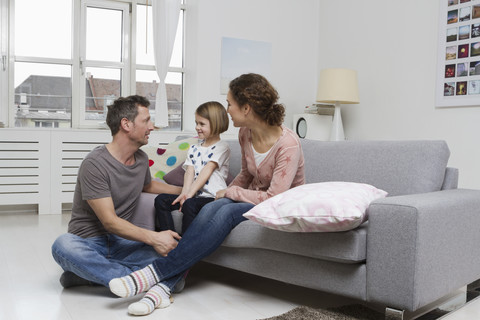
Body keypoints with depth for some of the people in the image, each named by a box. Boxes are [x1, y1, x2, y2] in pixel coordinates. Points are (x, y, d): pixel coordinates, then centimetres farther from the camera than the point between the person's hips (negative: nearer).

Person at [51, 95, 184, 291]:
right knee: (63, 245, -38)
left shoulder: (141, 159, 9)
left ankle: (85, 273, -22)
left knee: (174, 246, -23)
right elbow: (110, 221, -20)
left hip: (122, 242, 5)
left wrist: (184, 191, 23)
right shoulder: (95, 164, -14)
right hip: (89, 242, -5)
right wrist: (153, 237, -31)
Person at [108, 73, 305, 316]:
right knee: (212, 207, -27)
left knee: (226, 212, -33)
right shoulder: (245, 133, -1)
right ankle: (163, 287, -33)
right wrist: (224, 195, -2)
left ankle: (157, 272, -32)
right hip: (254, 196, 6)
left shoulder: (288, 144, -24)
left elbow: (274, 197, -25)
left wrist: (230, 192, -15)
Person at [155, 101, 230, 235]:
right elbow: (190, 172, 6)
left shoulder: (222, 147, -1)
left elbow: (206, 171, -11)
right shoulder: (193, 149, 21)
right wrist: (184, 193, -13)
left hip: (212, 196, -7)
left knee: (189, 204, -35)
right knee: (161, 200, -8)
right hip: (194, 195, 7)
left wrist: (190, 194, -18)